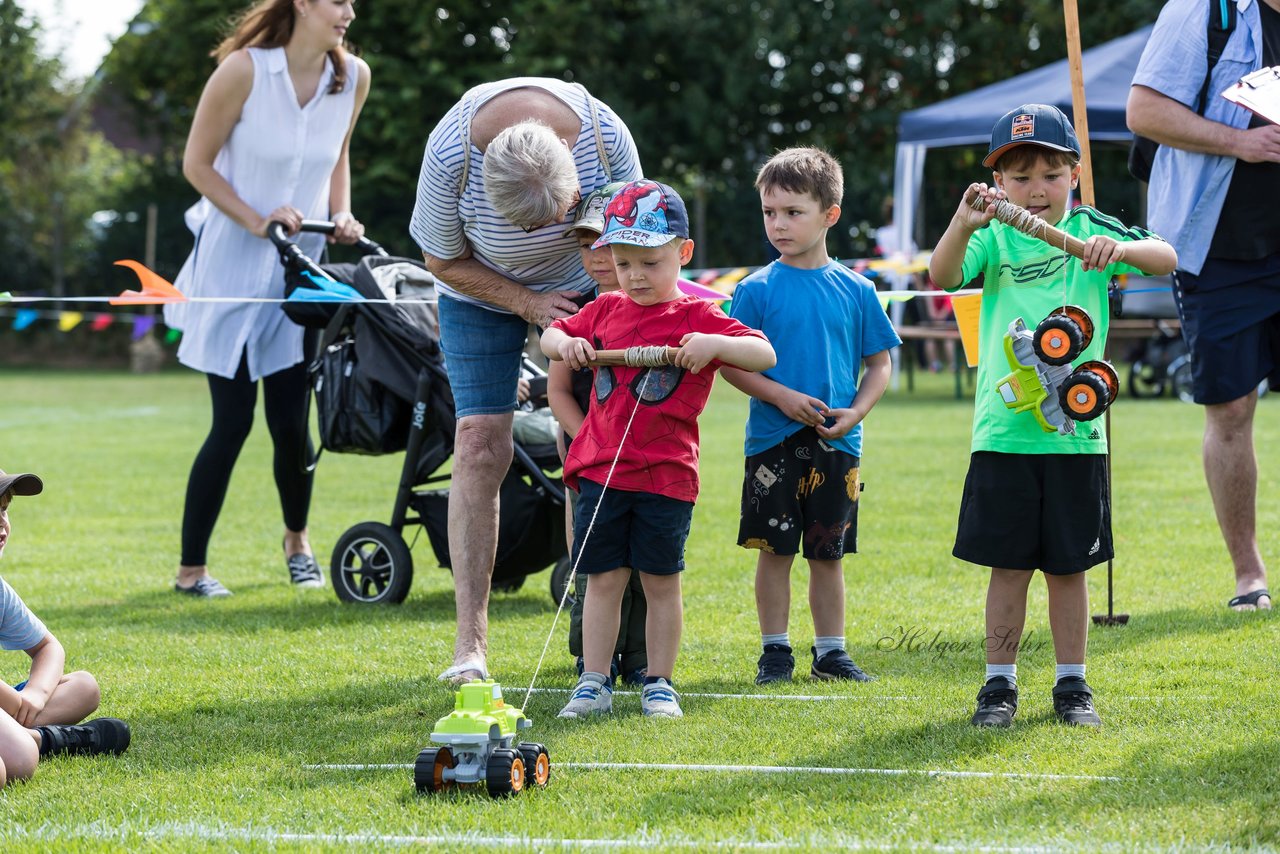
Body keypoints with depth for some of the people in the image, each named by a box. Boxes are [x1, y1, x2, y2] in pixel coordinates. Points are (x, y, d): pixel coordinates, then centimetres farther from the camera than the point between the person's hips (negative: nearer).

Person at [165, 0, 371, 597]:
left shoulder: (353, 77, -1)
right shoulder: (245, 70, -16)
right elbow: (197, 164, -9)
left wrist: (340, 215, 2)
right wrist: (257, 222, -17)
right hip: (233, 264, -4)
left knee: (291, 422, 1)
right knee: (232, 424, -6)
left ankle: (296, 538, 29)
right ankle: (191, 568, 7)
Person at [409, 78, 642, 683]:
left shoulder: (606, 136, -30)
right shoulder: (451, 152, -33)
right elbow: (444, 262, -15)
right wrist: (530, 305, -22)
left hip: (581, 288, 1)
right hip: (483, 292, -1)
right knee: (479, 443, -14)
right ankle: (469, 641, -14)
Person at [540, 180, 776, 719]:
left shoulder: (697, 317, -2)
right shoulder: (606, 311, 10)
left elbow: (764, 354, -9)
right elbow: (552, 335, 22)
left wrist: (715, 343, -26)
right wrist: (563, 343, -2)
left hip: (666, 476, -3)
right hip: (601, 470, 3)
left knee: (661, 582, 6)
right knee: (603, 579, 4)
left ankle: (659, 685, 15)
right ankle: (594, 684, 8)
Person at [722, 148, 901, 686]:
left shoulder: (855, 290, 3)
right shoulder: (758, 289, -2)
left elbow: (880, 364, 8)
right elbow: (732, 363, -4)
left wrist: (855, 413, -8)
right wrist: (783, 397, -16)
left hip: (836, 442, 2)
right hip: (773, 442, -2)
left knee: (828, 554, 8)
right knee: (775, 550, 2)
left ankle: (830, 652, 17)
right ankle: (774, 650, 13)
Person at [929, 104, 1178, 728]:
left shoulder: (1091, 231, 2)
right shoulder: (995, 237, 2)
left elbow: (1166, 259, -10)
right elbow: (944, 277, -16)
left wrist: (1122, 249, -31)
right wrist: (962, 224, -34)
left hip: (1075, 430, 0)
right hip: (1003, 434, 0)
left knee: (1068, 565, 8)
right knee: (1008, 565, 4)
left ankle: (1072, 685, 19)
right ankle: (1000, 684, 13)